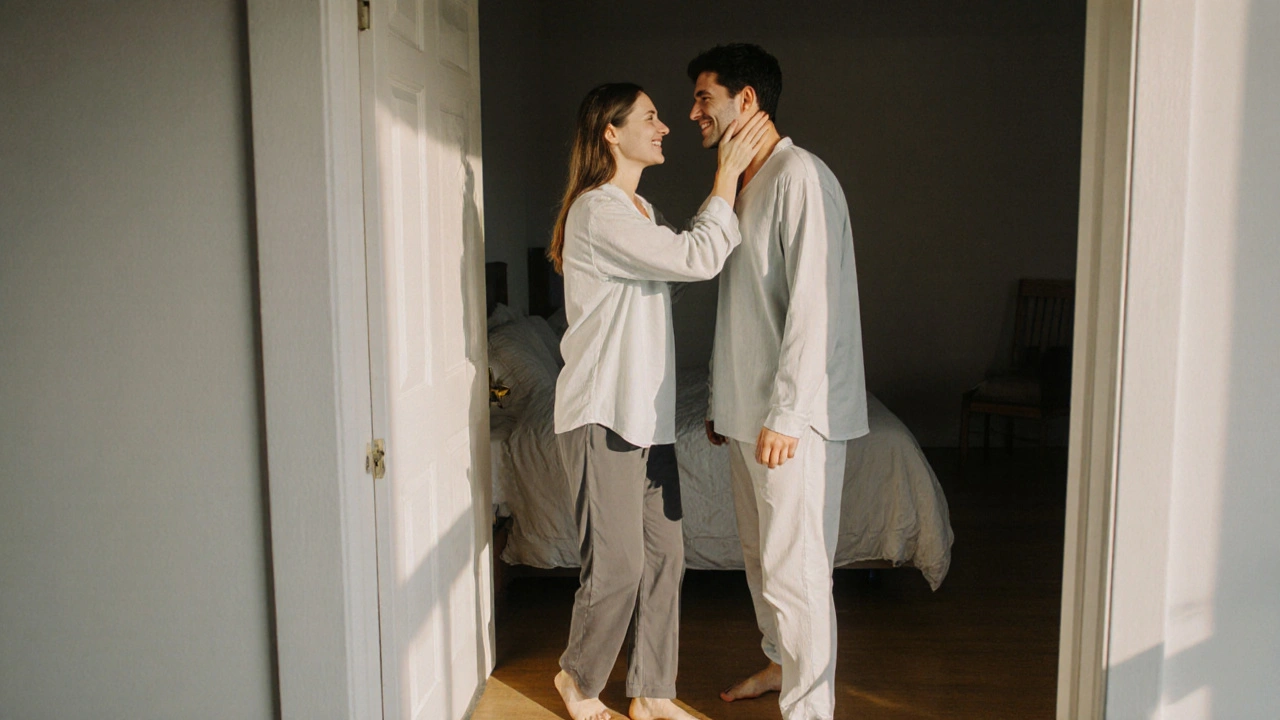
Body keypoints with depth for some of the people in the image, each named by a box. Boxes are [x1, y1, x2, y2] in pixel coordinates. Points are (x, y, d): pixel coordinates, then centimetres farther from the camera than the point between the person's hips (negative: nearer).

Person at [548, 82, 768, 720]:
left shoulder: (638, 211, 16)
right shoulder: (597, 212, -16)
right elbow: (699, 259, -20)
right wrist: (728, 173, -12)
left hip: (646, 413, 9)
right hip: (603, 415, -9)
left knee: (664, 557, 11)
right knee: (618, 565, 0)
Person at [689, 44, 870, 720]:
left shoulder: (801, 177, -14)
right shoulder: (743, 186, 16)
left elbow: (812, 306, -21)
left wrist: (785, 414, -24)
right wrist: (720, 400, 20)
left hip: (791, 416, -10)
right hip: (748, 410, 10)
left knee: (794, 567, -3)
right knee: (759, 553, 20)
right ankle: (781, 662, 38)